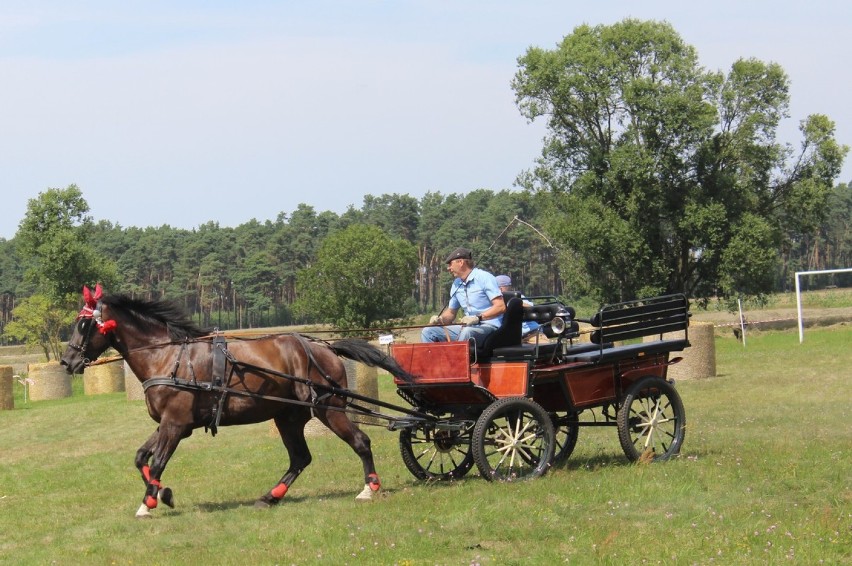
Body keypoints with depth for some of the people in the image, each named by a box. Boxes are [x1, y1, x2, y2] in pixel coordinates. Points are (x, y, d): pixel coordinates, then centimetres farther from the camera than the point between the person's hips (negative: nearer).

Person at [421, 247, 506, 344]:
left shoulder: (484, 278, -7)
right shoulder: (456, 285, 16)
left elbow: (501, 307, -14)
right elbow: (451, 312, 25)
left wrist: (478, 318, -26)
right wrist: (440, 319, 2)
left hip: (488, 326, -8)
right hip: (467, 326, 8)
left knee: (467, 332, -40)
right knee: (427, 332, -4)